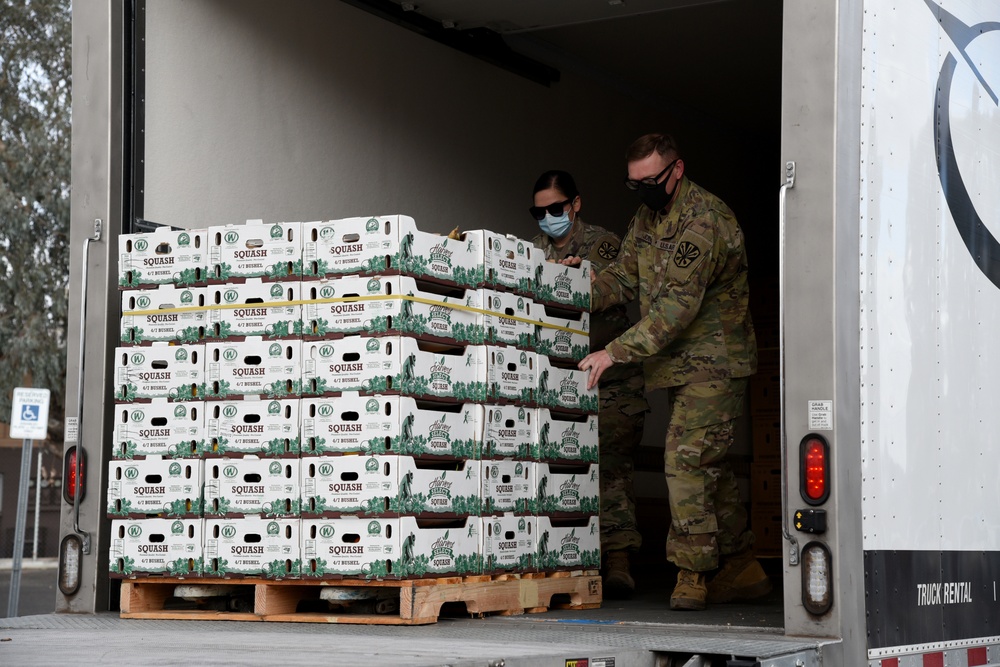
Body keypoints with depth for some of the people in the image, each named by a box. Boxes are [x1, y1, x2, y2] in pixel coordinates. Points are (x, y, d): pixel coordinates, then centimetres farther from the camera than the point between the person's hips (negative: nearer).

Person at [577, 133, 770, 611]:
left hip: (713, 361, -9)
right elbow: (623, 277, 14)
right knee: (706, 464, 11)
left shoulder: (703, 218, -20)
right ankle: (743, 569, 18)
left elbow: (679, 304, -26)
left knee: (686, 460, -14)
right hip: (684, 363, 9)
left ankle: (691, 573, -8)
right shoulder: (646, 218, 11)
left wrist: (615, 352, -28)